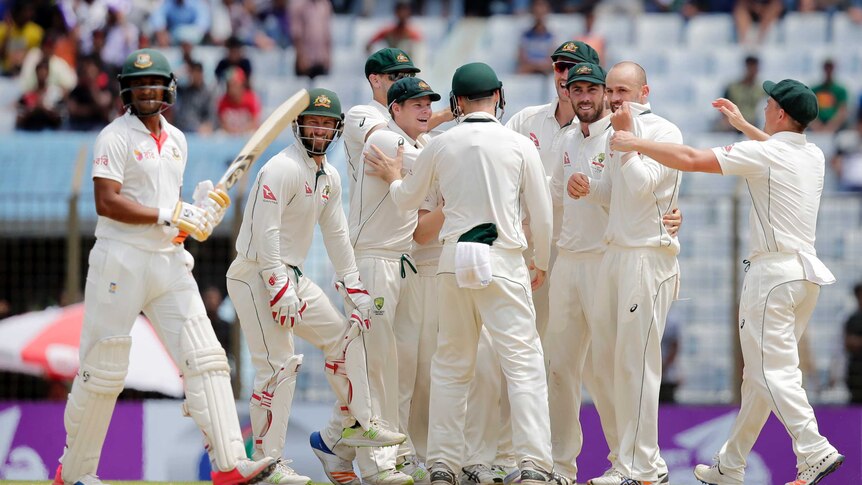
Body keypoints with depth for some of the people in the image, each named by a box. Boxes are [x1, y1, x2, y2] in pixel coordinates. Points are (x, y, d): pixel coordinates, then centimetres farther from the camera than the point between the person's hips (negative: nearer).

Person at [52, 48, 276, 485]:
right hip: (120, 262, -6)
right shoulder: (116, 137, -6)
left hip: (169, 263, 6)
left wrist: (201, 214, 3)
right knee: (103, 371, 0)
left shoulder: (176, 141, 16)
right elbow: (107, 202, -16)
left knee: (206, 358, -8)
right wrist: (167, 215, -20)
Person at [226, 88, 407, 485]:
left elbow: (335, 233, 20)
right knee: (278, 364, -12)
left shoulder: (329, 178, 13)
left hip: (293, 276, 9)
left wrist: (354, 286, 16)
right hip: (257, 277, -9)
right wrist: (279, 289, -26)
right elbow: (265, 232, -23)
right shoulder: (283, 169, -17)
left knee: (343, 335, 14)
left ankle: (355, 423, 26)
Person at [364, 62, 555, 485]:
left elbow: (407, 199, 18)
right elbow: (542, 216, 3)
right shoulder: (519, 145, -3)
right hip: (503, 259, -3)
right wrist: (542, 263, 19)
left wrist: (393, 179, 40)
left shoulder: (440, 145, 3)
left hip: (454, 260, 3)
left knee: (450, 366, 13)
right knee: (523, 362, -5)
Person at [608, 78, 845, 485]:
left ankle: (815, 451, -24)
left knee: (773, 372, -10)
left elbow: (691, 159, -14)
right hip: (807, 271, 8)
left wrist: (636, 143, -4)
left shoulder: (762, 154, -12)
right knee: (759, 371, 13)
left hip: (773, 272, -8)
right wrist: (742, 125, 44)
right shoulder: (813, 157, 11)